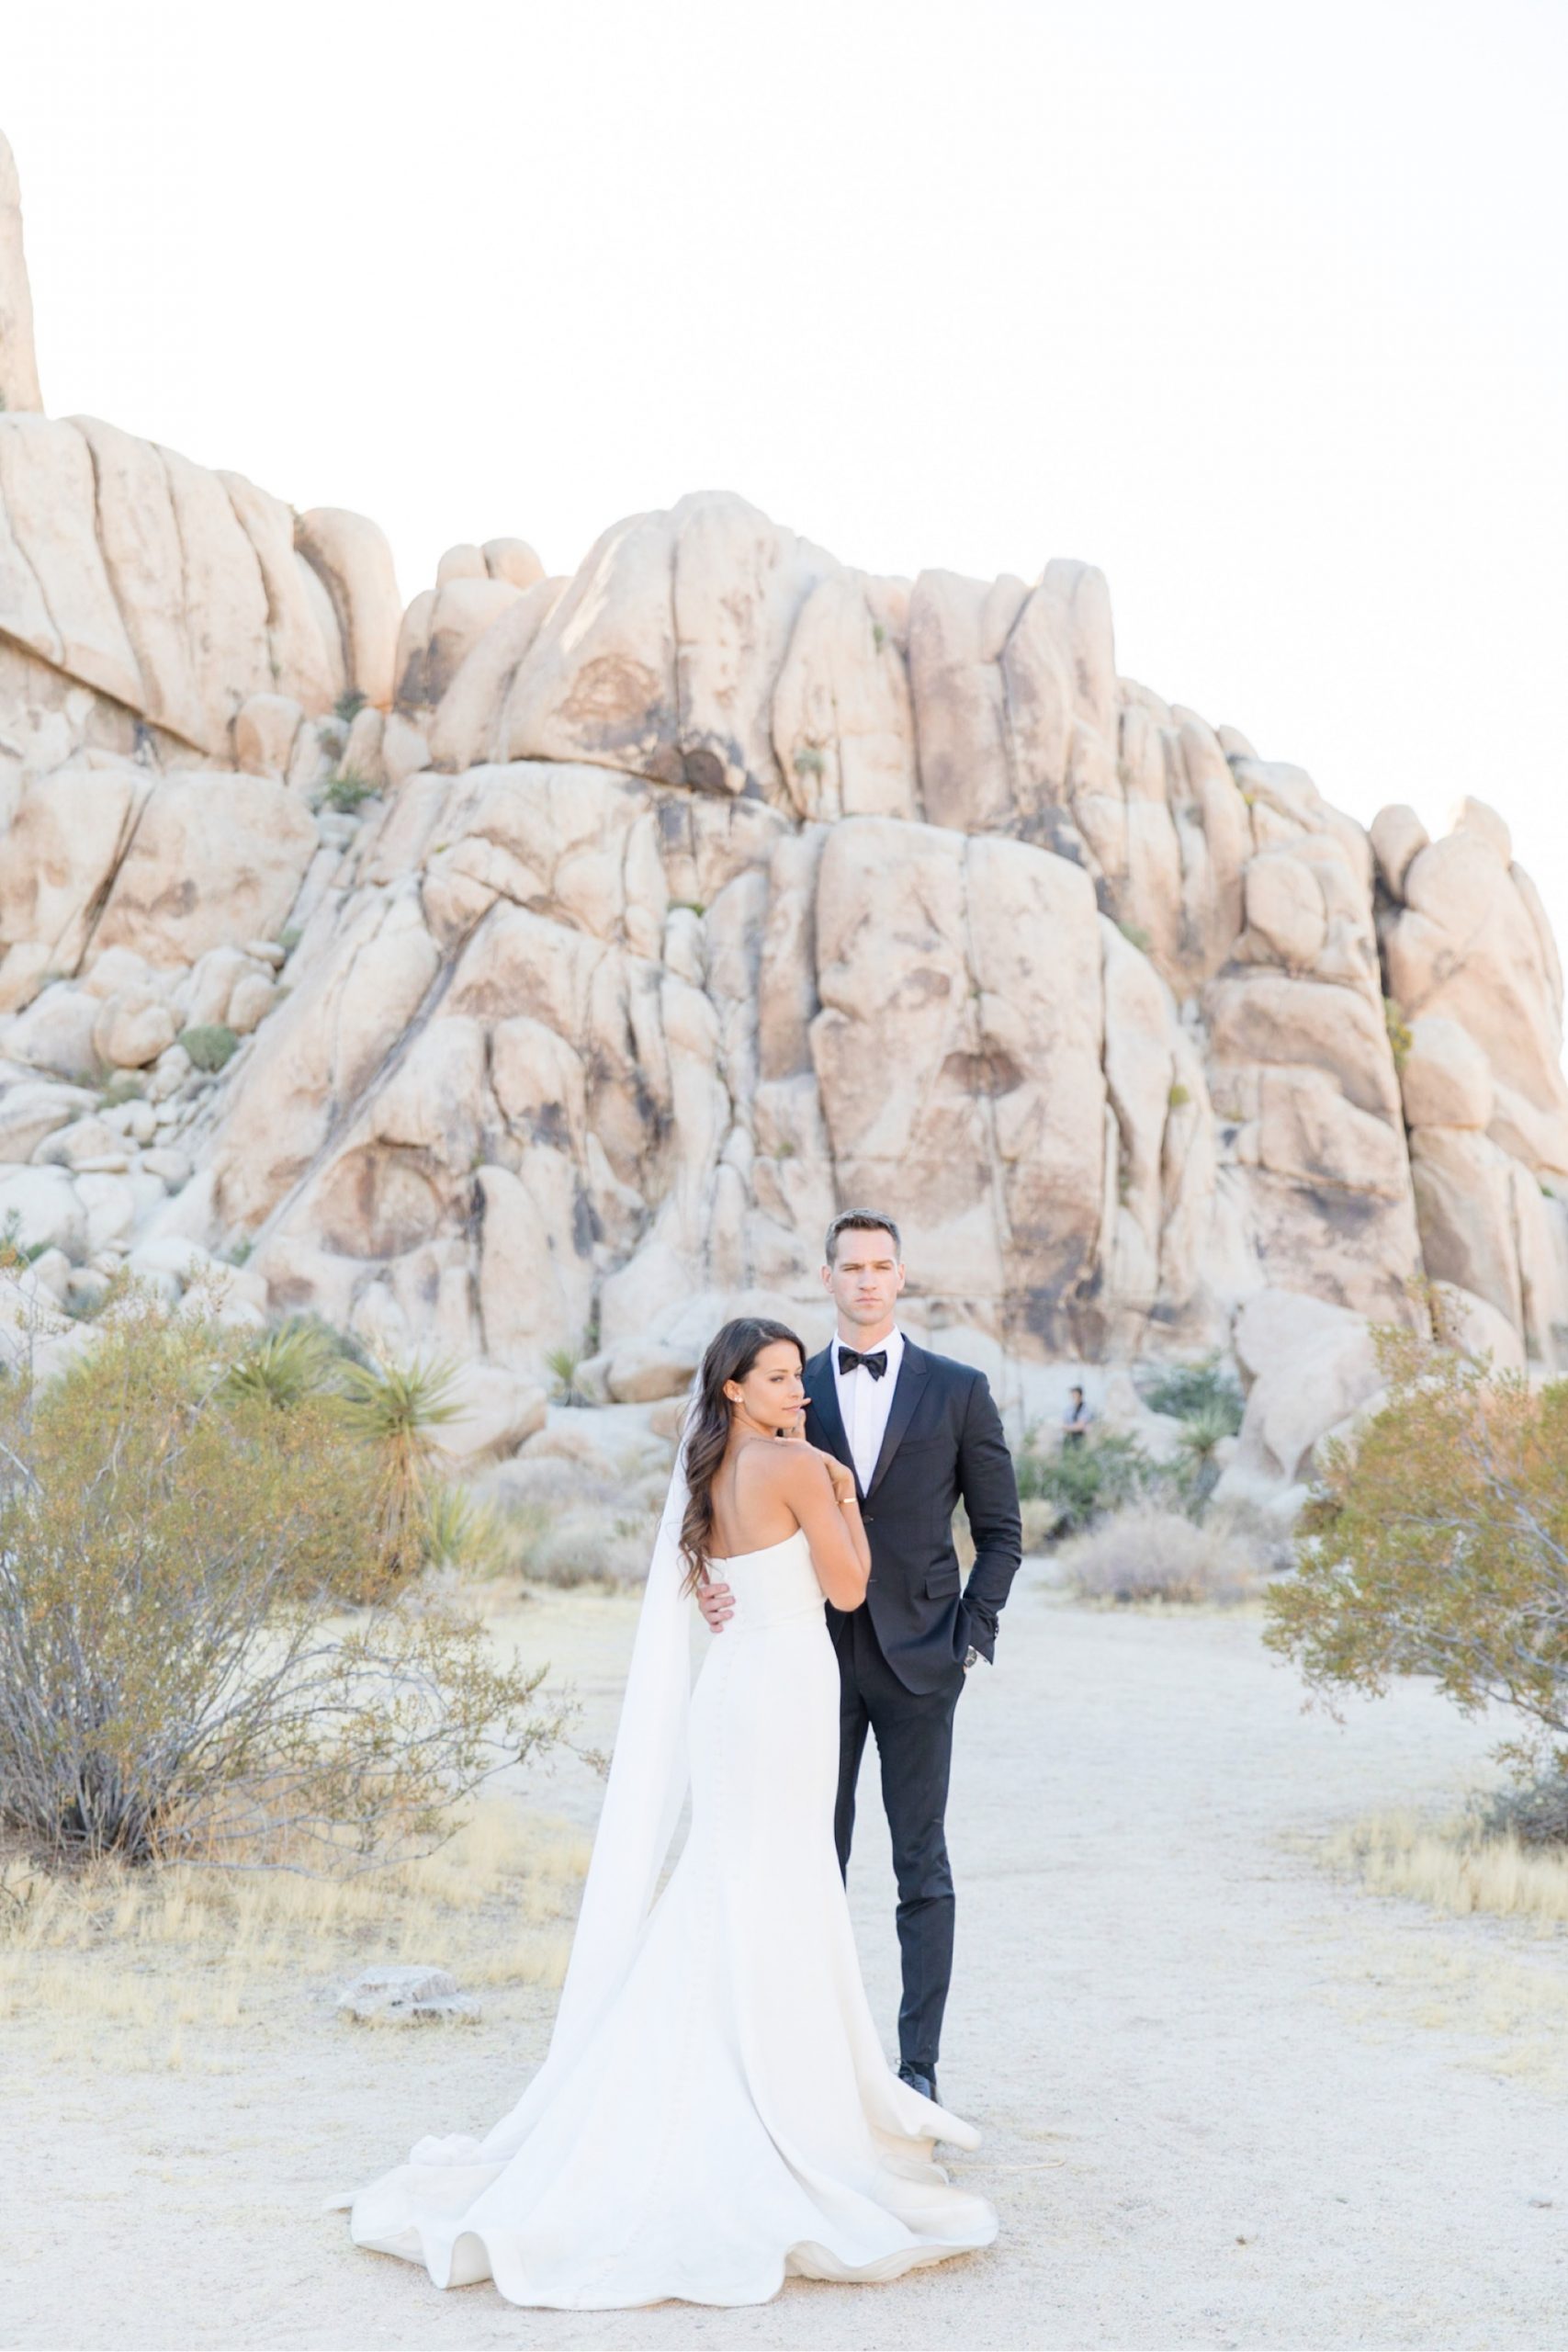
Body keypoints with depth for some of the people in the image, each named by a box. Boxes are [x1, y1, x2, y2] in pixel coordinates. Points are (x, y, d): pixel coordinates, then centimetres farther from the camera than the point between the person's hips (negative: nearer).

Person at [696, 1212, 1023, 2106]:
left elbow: (1002, 1531, 5)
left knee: (923, 1869, 4)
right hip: (818, 1656, 2)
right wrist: (727, 1587, -12)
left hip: (917, 1661, -1)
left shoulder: (958, 1389, 3)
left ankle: (920, 2065, 11)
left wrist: (971, 1632, -5)